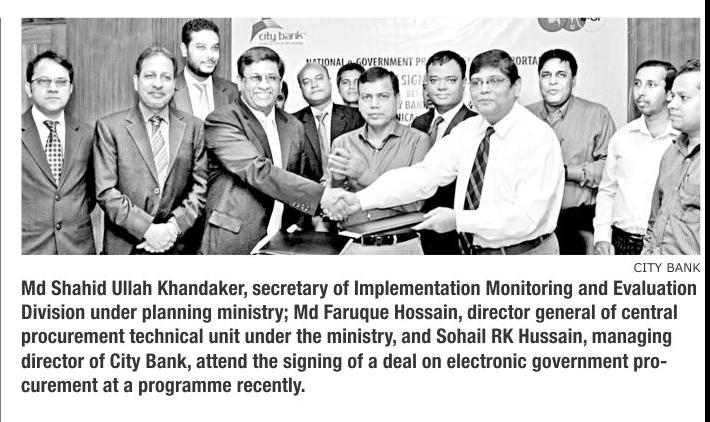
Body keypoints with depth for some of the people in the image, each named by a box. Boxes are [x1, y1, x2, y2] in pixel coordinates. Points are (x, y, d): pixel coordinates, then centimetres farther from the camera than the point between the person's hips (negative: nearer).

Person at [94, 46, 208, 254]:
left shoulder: (193, 127, 7)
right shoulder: (109, 127, 1)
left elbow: (200, 188, 4)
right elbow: (106, 192, -5)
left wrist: (174, 226, -10)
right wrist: (147, 229, -13)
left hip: (178, 246, 2)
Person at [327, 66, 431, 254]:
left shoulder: (418, 141, -5)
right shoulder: (342, 143, 4)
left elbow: (413, 203, -15)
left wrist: (363, 175, -21)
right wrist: (337, 180, -18)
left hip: (401, 247, -2)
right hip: (353, 246, 2)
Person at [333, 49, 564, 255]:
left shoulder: (539, 138, -16)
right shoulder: (467, 131, 3)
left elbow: (527, 215, -24)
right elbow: (423, 175, -6)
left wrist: (458, 220, -28)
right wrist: (361, 199, -17)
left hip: (524, 251, -5)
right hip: (471, 250, 6)